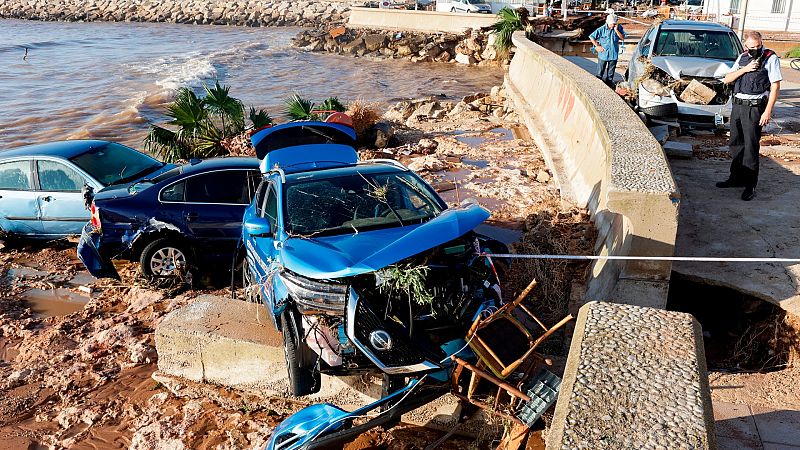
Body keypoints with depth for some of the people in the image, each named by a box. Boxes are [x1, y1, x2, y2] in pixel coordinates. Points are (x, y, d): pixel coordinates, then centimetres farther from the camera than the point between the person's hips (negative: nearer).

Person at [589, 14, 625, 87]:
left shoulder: (619, 28, -5)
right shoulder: (602, 29, -12)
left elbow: (622, 38, -9)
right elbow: (591, 37, -6)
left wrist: (616, 30, -20)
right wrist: (597, 46, -8)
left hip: (614, 54, 2)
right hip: (603, 53, -2)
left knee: (611, 72, 14)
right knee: (600, 72, 5)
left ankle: (610, 84, 29)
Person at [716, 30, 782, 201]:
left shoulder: (771, 58, -5)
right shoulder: (742, 57, 12)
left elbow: (775, 86, -8)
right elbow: (727, 79, 7)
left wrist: (768, 111, -14)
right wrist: (745, 69, -8)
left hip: (755, 107, -6)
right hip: (737, 105, 6)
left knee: (751, 147, -5)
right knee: (735, 144, 13)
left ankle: (750, 185, 1)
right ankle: (736, 178, 26)